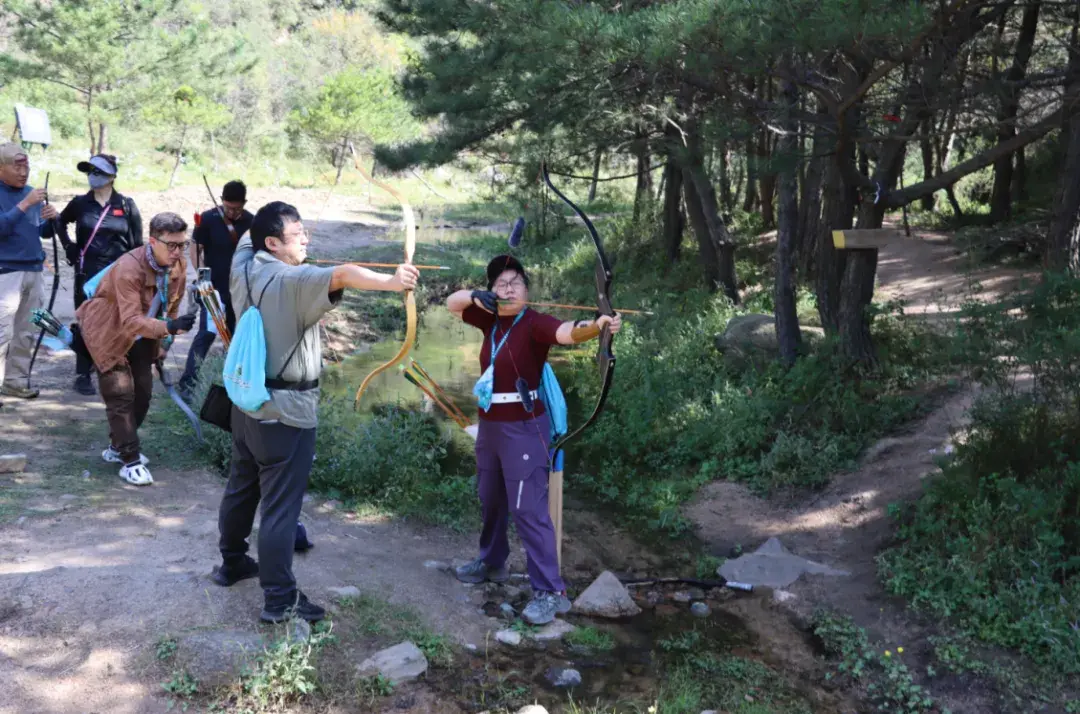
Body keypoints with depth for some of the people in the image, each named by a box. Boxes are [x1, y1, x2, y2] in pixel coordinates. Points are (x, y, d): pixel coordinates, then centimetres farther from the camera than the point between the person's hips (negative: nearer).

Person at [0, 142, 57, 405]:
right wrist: (24, 205, -23)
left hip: (33, 271, 7)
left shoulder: (30, 192, 13)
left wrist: (50, 219, -4)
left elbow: (44, 233, 16)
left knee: (26, 333, 11)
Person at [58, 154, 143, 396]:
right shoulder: (80, 203, 4)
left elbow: (137, 244, 2)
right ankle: (83, 374, 10)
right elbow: (61, 223, 24)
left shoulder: (126, 205, 0)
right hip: (87, 274, 1)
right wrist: (69, 247, 11)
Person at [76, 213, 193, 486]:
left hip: (141, 336, 7)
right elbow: (130, 320, -43)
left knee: (143, 393, 9)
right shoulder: (129, 268, -35)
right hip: (107, 332, -7)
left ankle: (118, 447, 29)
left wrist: (163, 343, 7)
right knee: (121, 394, -10)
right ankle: (130, 460, -1)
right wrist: (168, 327, -57)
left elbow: (171, 306, 3)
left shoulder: (179, 266, -13)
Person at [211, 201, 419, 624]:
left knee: (242, 485, 23)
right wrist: (390, 282, -54)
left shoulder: (244, 267, 3)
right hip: (286, 410, -9)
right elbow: (340, 276, -41)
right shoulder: (293, 281, -21)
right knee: (281, 504, -4)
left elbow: (247, 238, 28)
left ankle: (231, 562, 40)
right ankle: (279, 598, 2)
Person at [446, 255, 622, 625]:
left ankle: (551, 592, -4)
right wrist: (475, 296, -11)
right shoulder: (490, 319, 4)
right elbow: (452, 303, 12)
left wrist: (596, 325, -57)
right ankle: (492, 562, 44)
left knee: (528, 509, -10)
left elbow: (568, 332, -35)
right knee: (489, 498, 23)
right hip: (490, 424, 8)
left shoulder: (534, 324, -16)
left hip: (524, 427, -8)